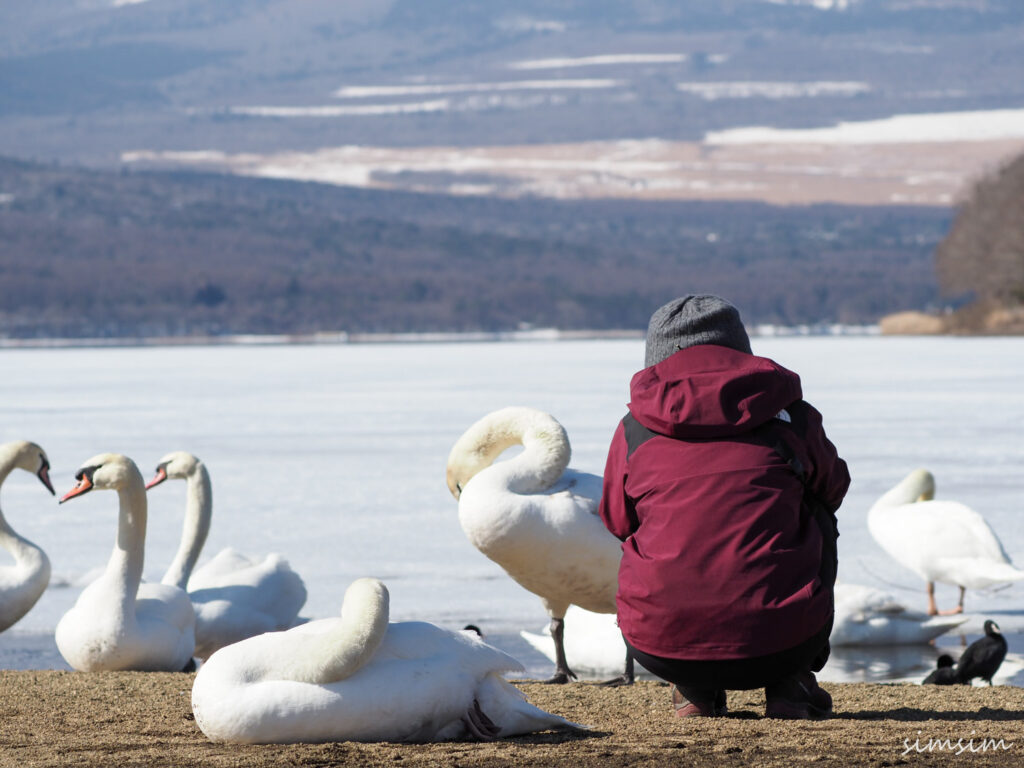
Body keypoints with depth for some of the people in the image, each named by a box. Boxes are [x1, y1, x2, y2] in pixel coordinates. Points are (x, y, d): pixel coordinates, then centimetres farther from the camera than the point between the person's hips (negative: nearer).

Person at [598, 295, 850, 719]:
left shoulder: (633, 432, 6)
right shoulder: (791, 417, 5)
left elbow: (616, 520, 23)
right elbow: (833, 488, 25)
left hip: (660, 646, 1)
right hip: (780, 645, -1)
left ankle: (694, 691, 20)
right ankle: (790, 684, 20)